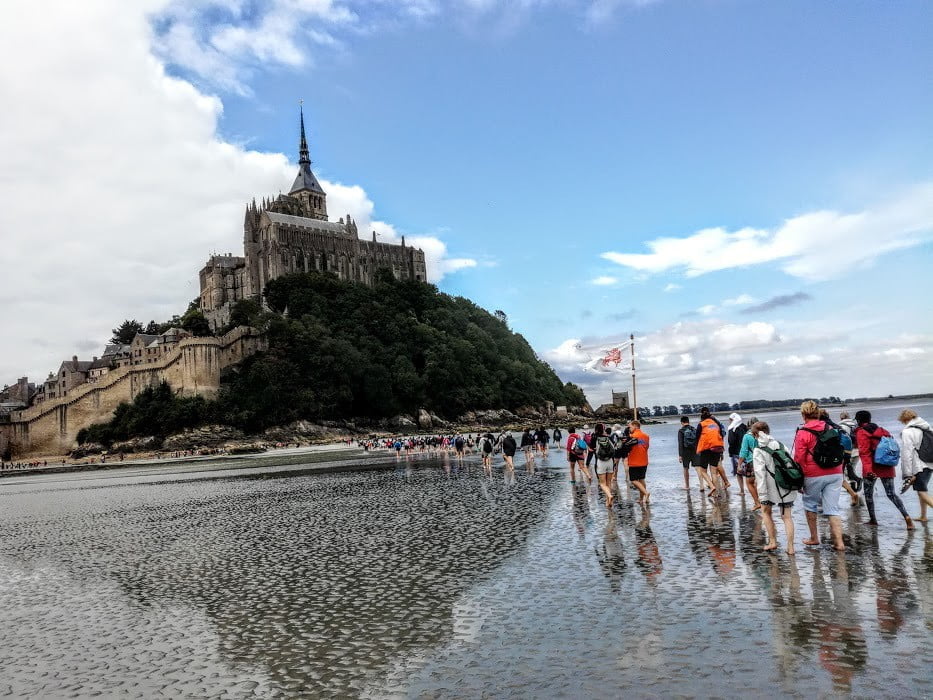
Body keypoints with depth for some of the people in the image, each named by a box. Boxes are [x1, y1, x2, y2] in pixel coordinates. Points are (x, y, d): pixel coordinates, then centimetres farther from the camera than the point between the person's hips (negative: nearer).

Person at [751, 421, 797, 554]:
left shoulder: (758, 451, -10)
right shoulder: (780, 445, 5)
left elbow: (760, 473, -16)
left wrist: (763, 495, -16)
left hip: (772, 487, -4)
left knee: (765, 511, 18)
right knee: (787, 516, 10)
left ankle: (772, 542, 14)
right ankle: (790, 546, 4)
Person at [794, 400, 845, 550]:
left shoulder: (803, 433, -9)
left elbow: (799, 459, -9)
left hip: (814, 476, -4)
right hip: (835, 474, 4)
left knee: (810, 505, 16)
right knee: (833, 509, 6)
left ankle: (814, 538, 23)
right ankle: (839, 542, -1)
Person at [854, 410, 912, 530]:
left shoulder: (861, 432, -8)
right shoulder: (882, 430, 13)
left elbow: (864, 452, -18)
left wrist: (867, 468, -25)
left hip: (872, 468, -6)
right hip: (887, 467, 6)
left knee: (868, 493, 10)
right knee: (891, 494, 8)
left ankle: (873, 520, 13)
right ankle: (906, 516, -9)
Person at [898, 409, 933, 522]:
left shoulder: (907, 432, -12)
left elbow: (908, 453, -15)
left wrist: (908, 474, -14)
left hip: (918, 467, -8)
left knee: (923, 493, -6)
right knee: (922, 490, 22)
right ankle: (923, 516, 31)